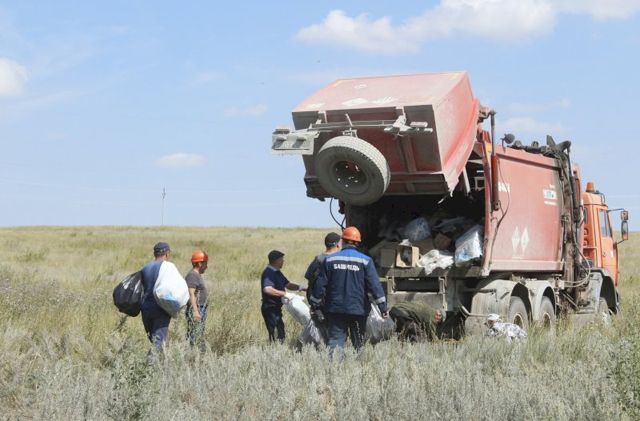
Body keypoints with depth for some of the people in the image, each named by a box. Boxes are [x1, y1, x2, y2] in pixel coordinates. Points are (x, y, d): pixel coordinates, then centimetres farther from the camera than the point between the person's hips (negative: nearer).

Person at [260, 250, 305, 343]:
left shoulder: (277, 272, 15)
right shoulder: (269, 273, -18)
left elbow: (287, 284, 20)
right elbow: (267, 289, -34)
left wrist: (300, 288, 4)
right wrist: (284, 294, -30)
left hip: (276, 308, 10)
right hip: (270, 308, -10)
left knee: (281, 334, 16)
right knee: (275, 335, -9)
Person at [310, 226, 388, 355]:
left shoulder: (330, 259, 2)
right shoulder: (365, 260, -3)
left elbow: (320, 285, 3)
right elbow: (375, 285, -7)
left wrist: (316, 306, 12)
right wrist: (383, 307, -2)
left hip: (335, 309, 1)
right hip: (358, 309, -1)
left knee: (336, 340, 1)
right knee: (358, 343, 12)